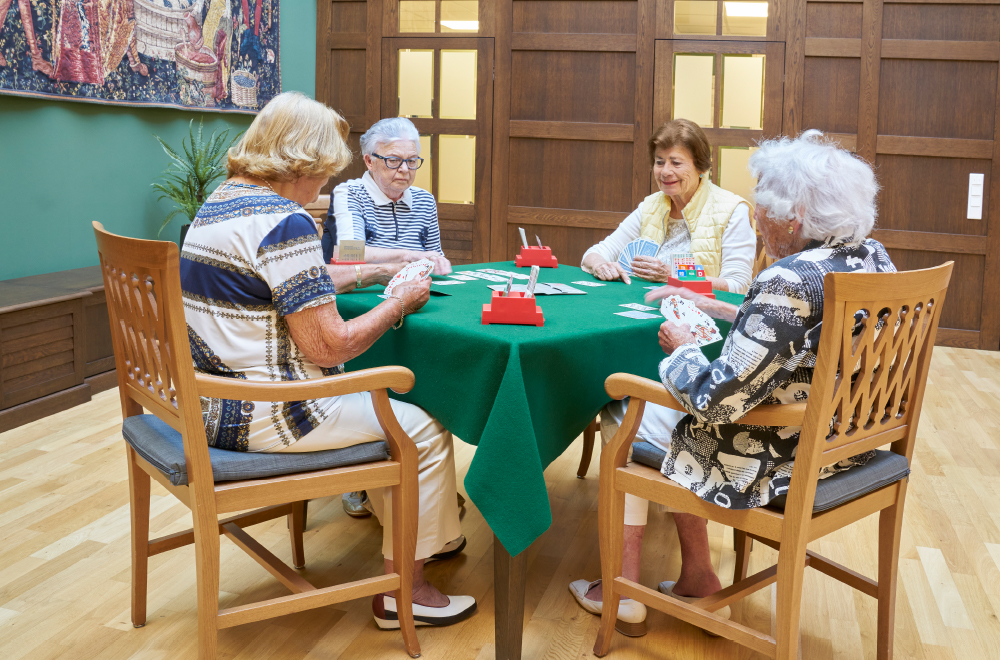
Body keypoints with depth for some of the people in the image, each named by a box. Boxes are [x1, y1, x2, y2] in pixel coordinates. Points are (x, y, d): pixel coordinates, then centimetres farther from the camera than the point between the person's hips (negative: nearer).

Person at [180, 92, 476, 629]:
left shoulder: (221, 200, 10)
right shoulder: (284, 222, -21)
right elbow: (327, 347, -21)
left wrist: (353, 276, 18)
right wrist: (400, 303, -8)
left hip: (210, 398, 11)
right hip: (258, 416, -11)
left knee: (373, 398, 27)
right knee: (424, 432, 0)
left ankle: (400, 522, 41)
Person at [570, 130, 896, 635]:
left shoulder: (789, 282, -29)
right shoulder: (875, 259, -1)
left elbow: (714, 401, -27)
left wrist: (681, 347, -8)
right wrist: (717, 309, 15)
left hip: (782, 465, -9)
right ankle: (696, 580, 28)